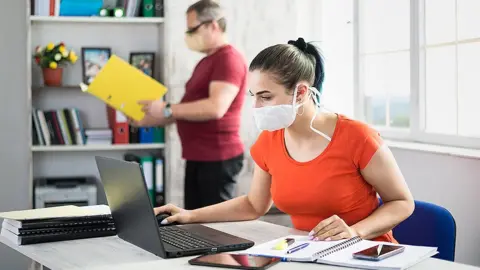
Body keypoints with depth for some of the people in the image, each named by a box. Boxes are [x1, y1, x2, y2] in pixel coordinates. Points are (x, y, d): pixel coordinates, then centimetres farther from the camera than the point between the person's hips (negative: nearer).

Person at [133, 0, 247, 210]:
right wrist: (148, 121, 15)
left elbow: (216, 108, -26)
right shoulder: (206, 62, 19)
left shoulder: (229, 59, -13)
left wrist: (166, 109, -19)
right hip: (197, 158, 10)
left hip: (218, 159, -10)